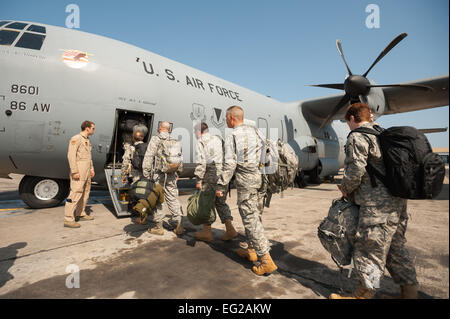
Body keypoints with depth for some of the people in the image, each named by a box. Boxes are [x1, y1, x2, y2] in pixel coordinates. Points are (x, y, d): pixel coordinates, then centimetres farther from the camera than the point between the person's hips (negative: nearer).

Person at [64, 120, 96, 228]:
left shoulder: (87, 140, 19)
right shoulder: (76, 139, -9)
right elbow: (71, 155, -16)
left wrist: (91, 169, 19)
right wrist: (74, 171, -21)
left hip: (87, 172, 10)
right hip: (79, 172, -10)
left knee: (85, 193, 14)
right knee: (76, 194, -11)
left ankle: (81, 214, 26)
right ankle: (68, 219, -7)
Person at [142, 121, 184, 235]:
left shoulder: (155, 139, -5)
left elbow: (148, 157, -10)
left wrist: (146, 173, -5)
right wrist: (177, 172, 21)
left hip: (158, 174, -4)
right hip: (171, 175, 4)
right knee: (173, 199, 9)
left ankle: (159, 226, 13)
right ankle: (178, 225, 9)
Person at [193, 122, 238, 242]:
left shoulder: (201, 142, -2)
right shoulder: (218, 139, 17)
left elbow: (201, 162, -12)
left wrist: (199, 179, -9)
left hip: (211, 174, -6)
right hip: (224, 173, 7)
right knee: (220, 202, 16)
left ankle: (207, 232, 15)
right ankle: (230, 229, 9)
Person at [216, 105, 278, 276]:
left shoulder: (232, 136, -10)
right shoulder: (253, 130, 12)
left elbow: (229, 164, -16)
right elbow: (263, 150, 13)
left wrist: (221, 185, -11)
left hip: (245, 179, -8)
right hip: (258, 175, 8)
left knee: (250, 218, -4)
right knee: (253, 215, 18)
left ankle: (266, 260, -2)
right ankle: (251, 250, 30)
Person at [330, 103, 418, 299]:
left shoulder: (357, 137, -10)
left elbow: (356, 170, -19)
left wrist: (345, 189, -2)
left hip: (377, 204, -9)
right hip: (397, 201, 10)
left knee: (369, 250, 0)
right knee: (396, 247, 19)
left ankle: (364, 294, 11)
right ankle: (409, 291, 29)